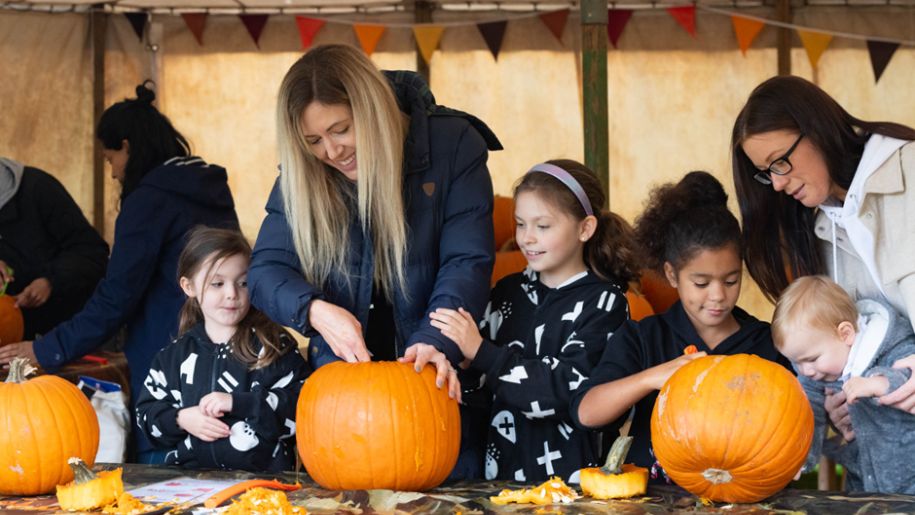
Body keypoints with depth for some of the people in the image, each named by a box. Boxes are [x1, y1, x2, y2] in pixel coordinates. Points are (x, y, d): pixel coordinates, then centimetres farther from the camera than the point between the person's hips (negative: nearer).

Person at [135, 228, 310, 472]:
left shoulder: (274, 347, 5)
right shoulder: (175, 356, 17)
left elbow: (302, 403, -6)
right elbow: (146, 413, 19)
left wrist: (237, 402, -12)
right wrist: (180, 419, -1)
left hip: (263, 474, -3)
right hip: (190, 475, 3)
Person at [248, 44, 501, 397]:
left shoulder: (453, 144, -10)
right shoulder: (302, 175, -3)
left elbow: (467, 262, -15)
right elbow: (266, 269, -6)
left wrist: (435, 342, -32)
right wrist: (314, 310, -28)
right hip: (338, 374, 2)